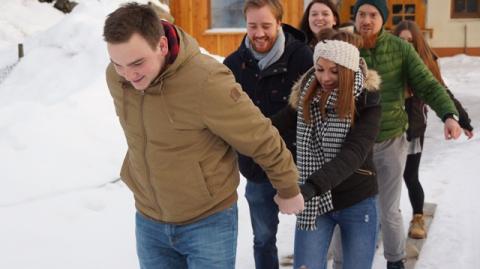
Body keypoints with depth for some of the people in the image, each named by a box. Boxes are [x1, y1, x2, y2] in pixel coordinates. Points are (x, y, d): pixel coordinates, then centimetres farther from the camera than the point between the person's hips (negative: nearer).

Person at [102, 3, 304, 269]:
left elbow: (262, 139, -15)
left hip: (209, 221, -5)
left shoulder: (206, 81, -27)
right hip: (149, 221, 5)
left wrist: (289, 191, -1)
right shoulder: (115, 76, -8)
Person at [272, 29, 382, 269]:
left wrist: (312, 186, -40)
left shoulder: (366, 100, -16)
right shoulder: (307, 91, -4)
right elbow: (285, 119, 7)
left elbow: (353, 153, -27)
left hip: (357, 202, -2)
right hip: (314, 202, 2)